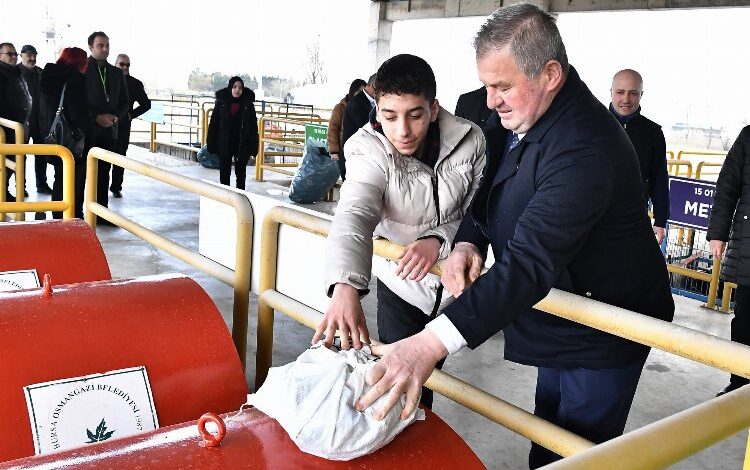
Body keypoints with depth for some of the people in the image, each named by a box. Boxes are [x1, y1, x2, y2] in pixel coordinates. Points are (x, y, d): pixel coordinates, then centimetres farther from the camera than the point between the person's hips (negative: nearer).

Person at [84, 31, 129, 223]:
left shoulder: (116, 73, 14)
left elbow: (125, 101, 16)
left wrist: (115, 116, -3)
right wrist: (96, 117, -14)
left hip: (109, 130, 5)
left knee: (104, 173, 7)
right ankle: (76, 213, 5)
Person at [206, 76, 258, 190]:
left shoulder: (248, 104, -3)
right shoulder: (221, 102, -2)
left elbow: (253, 128, -3)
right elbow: (213, 124, 0)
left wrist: (253, 150, -7)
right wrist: (211, 147, -4)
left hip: (242, 146, 0)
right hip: (224, 146, 1)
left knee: (241, 174, 10)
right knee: (224, 174, 8)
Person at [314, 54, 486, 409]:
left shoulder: (469, 140, -19)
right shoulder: (368, 149, -24)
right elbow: (354, 215, -39)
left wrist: (439, 240, -32)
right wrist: (345, 286, -56)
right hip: (399, 282, -1)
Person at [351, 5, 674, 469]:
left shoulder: (585, 147, -34)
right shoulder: (516, 115, -6)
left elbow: (531, 261, -42)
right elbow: (489, 191, 7)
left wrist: (432, 342, -50)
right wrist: (468, 242, -16)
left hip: (604, 332, -8)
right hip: (560, 312, 8)